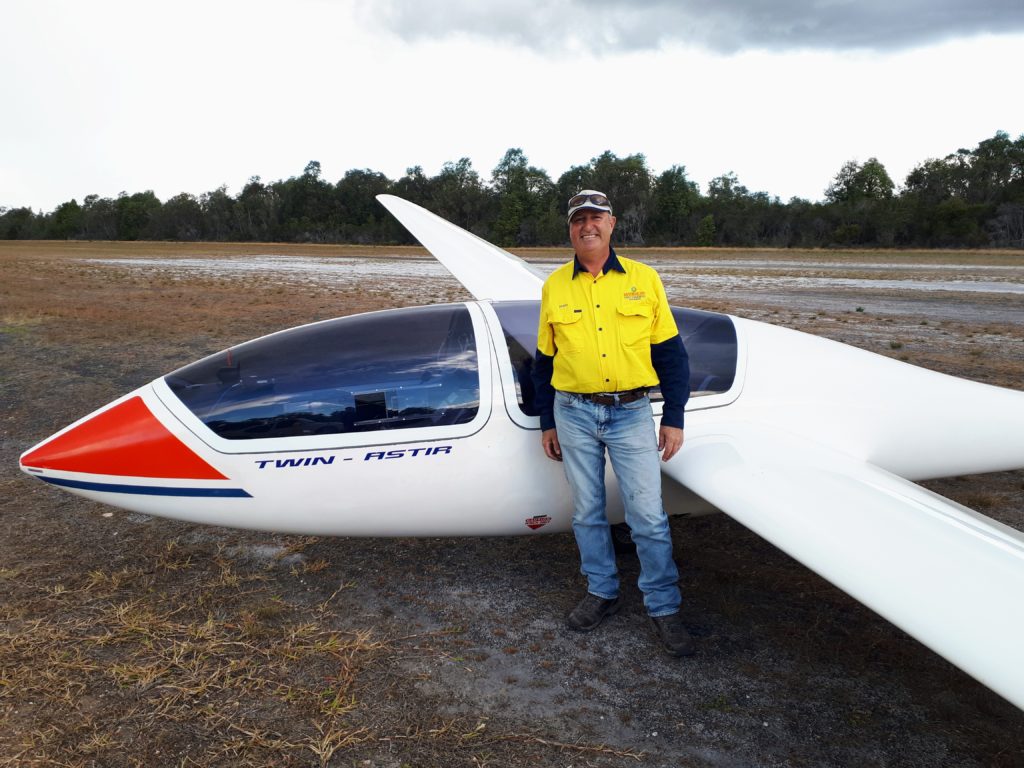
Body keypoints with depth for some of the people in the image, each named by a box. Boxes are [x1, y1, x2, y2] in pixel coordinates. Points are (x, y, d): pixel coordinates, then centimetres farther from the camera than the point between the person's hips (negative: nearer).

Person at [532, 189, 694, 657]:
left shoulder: (643, 279, 2)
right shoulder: (555, 286, 6)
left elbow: (671, 353, 3)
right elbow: (544, 360, 11)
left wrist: (673, 418, -2)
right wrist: (547, 422, 10)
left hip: (632, 413, -1)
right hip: (574, 413, 2)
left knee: (648, 515, 0)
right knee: (587, 512, 12)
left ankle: (664, 608, 15)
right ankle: (601, 592, 30)